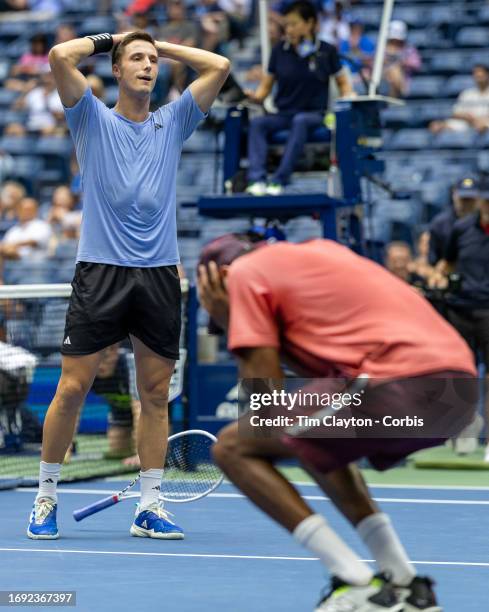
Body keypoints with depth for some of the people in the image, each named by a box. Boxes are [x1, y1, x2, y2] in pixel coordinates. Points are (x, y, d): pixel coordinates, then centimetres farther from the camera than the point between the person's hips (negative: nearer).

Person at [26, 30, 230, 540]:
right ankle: (46, 498, 8)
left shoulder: (172, 123, 14)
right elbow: (60, 55, -8)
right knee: (71, 389, -4)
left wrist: (161, 45, 14)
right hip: (101, 270, -3)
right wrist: (108, 40, 7)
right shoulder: (93, 119, 6)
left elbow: (218, 66, 10)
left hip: (159, 276, 3)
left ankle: (149, 507, 10)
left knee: (155, 394, 4)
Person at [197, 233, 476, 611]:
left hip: (397, 385, -9)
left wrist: (233, 325, 15)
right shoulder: (319, 251, 31)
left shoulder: (245, 272, 8)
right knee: (318, 441, 33)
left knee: (233, 448, 5)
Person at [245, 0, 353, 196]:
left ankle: (279, 180, -43)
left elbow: (342, 82, 12)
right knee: (257, 123, -28)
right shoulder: (279, 51, 7)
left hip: (315, 114, -3)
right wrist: (256, 96, -12)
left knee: (300, 121, -38)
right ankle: (257, 180, -42)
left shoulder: (326, 51, 3)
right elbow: (266, 85, 9)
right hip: (284, 114, 3)